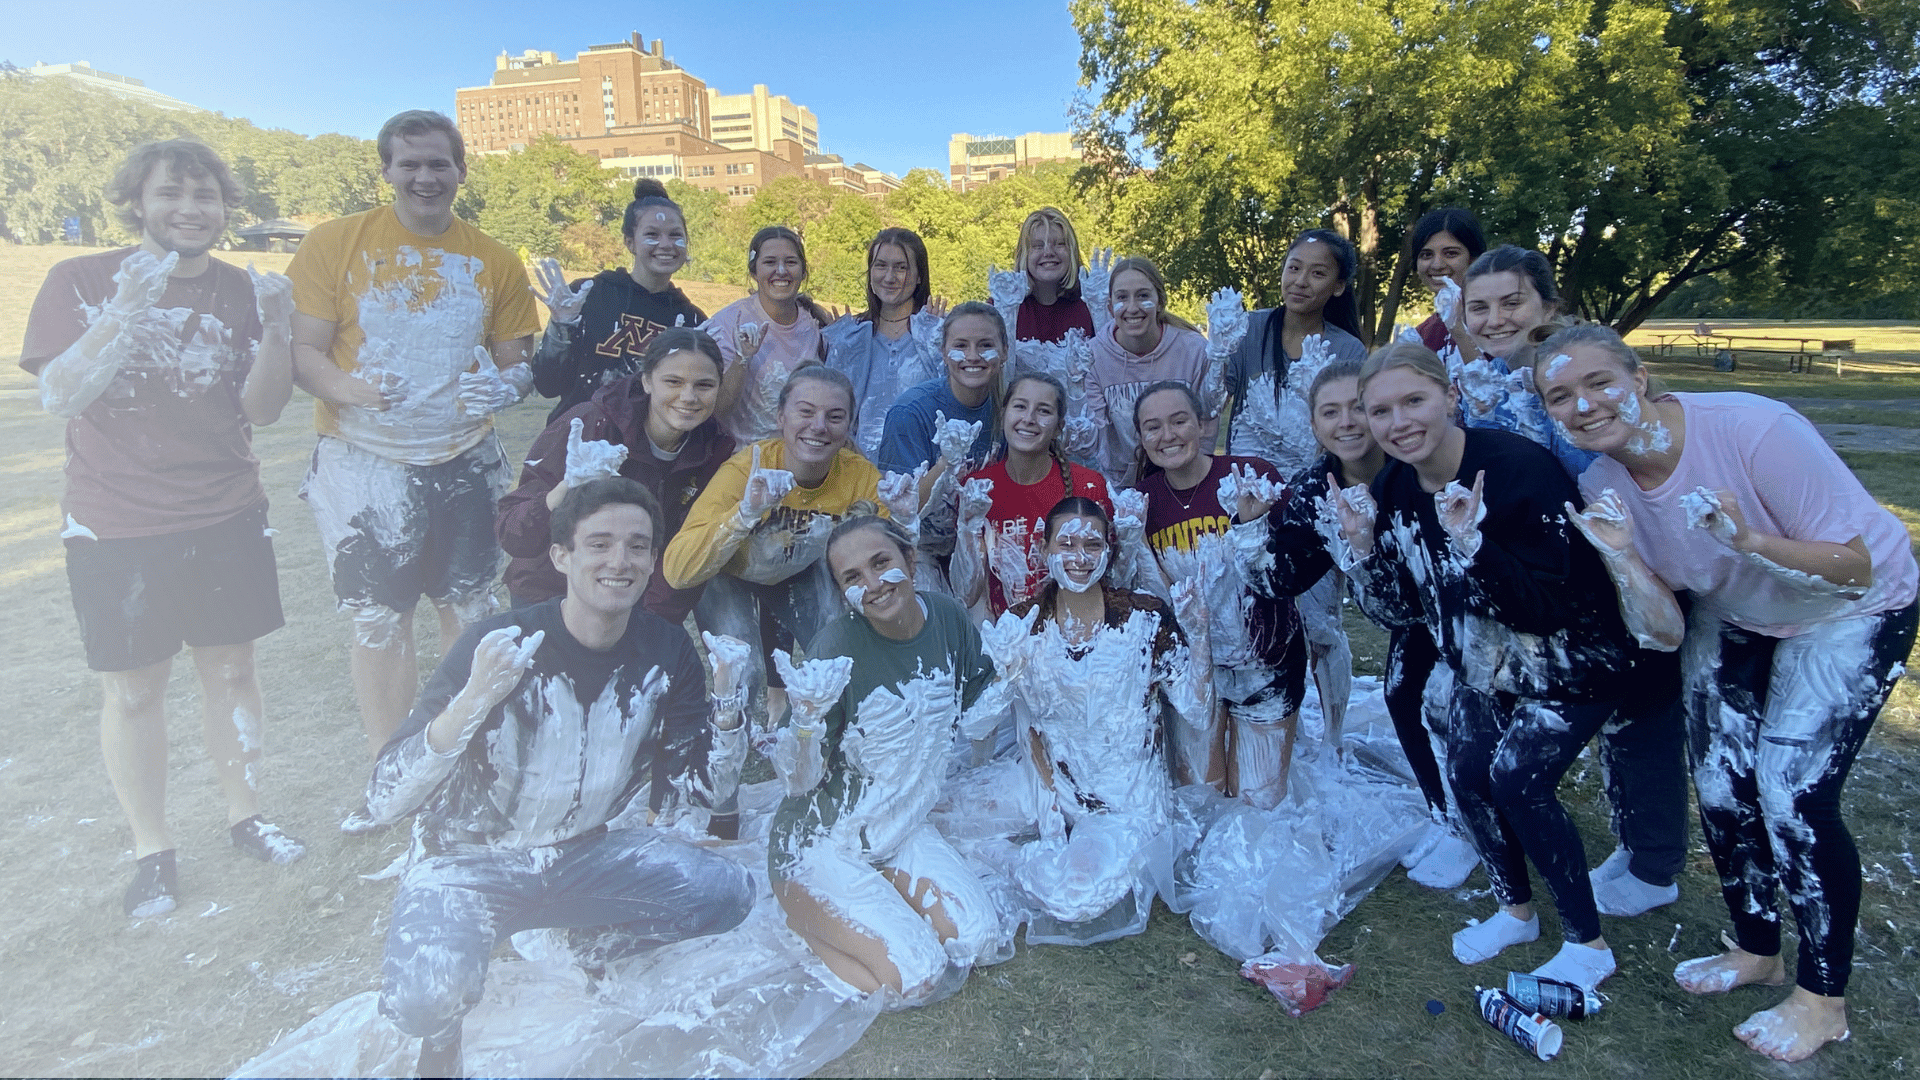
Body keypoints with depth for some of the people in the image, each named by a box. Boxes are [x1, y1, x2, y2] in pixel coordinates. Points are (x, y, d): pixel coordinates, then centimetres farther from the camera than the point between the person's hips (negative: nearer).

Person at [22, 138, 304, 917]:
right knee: (132, 689, 7)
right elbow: (59, 397, -12)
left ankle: (244, 815, 28)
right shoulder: (81, 281, -3)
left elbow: (262, 409, -3)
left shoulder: (239, 291, 3)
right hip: (116, 531, -2)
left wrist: (276, 329, -20)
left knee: (230, 669, 11)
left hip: (226, 518, 2)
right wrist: (126, 311, -23)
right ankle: (151, 848, 23)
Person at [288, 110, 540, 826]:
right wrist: (351, 389, -25)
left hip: (464, 462, 2)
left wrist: (506, 385, -16)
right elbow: (303, 352, -4)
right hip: (364, 465, -2)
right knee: (378, 622, 5)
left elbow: (517, 362, 8)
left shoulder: (494, 262, 5)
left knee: (468, 615, 8)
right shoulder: (335, 244, -1)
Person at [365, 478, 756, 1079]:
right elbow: (384, 803, -25)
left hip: (590, 851, 4)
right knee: (426, 998, -31)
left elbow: (708, 796, -5)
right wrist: (473, 700, -42)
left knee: (727, 894, -16)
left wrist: (728, 703, -23)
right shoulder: (498, 644, -22)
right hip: (471, 860, -3)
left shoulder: (666, 652, -10)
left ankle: (594, 948, 12)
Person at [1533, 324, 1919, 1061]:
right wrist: (1621, 556, -34)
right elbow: (1664, 631, -17)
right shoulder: (1600, 487, -18)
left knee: (1792, 794, -11)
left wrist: (1751, 540, -44)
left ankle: (1824, 997, 12)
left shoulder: (1752, 429, -33)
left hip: (1848, 612, -4)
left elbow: (1856, 566, -27)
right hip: (1732, 617, 5)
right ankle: (1756, 951, 29)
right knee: (1720, 787, 2)